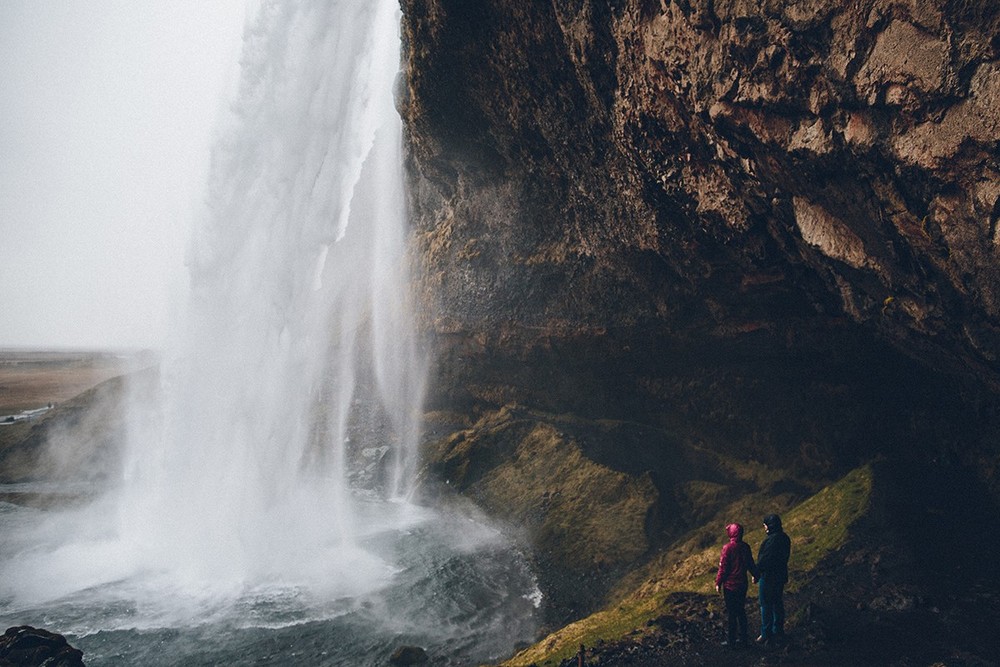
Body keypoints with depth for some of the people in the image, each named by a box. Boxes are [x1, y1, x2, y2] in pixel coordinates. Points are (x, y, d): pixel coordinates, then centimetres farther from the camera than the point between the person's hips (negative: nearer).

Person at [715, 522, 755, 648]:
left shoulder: (728, 548, -18)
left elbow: (723, 567, -15)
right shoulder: (745, 547, -1)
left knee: (731, 614, 3)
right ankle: (743, 639, 22)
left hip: (730, 585, -6)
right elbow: (750, 564, 12)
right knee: (741, 612, 16)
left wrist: (718, 583, -4)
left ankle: (731, 641, 9)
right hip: (742, 584, 6)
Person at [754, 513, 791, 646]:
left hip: (768, 577, -9)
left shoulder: (771, 540, -25)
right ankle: (778, 632, 27)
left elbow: (764, 560, -22)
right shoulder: (784, 538, 5)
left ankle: (767, 635, 8)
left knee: (766, 606, 2)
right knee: (778, 604, 17)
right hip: (780, 576, 9)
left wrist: (756, 575, -11)